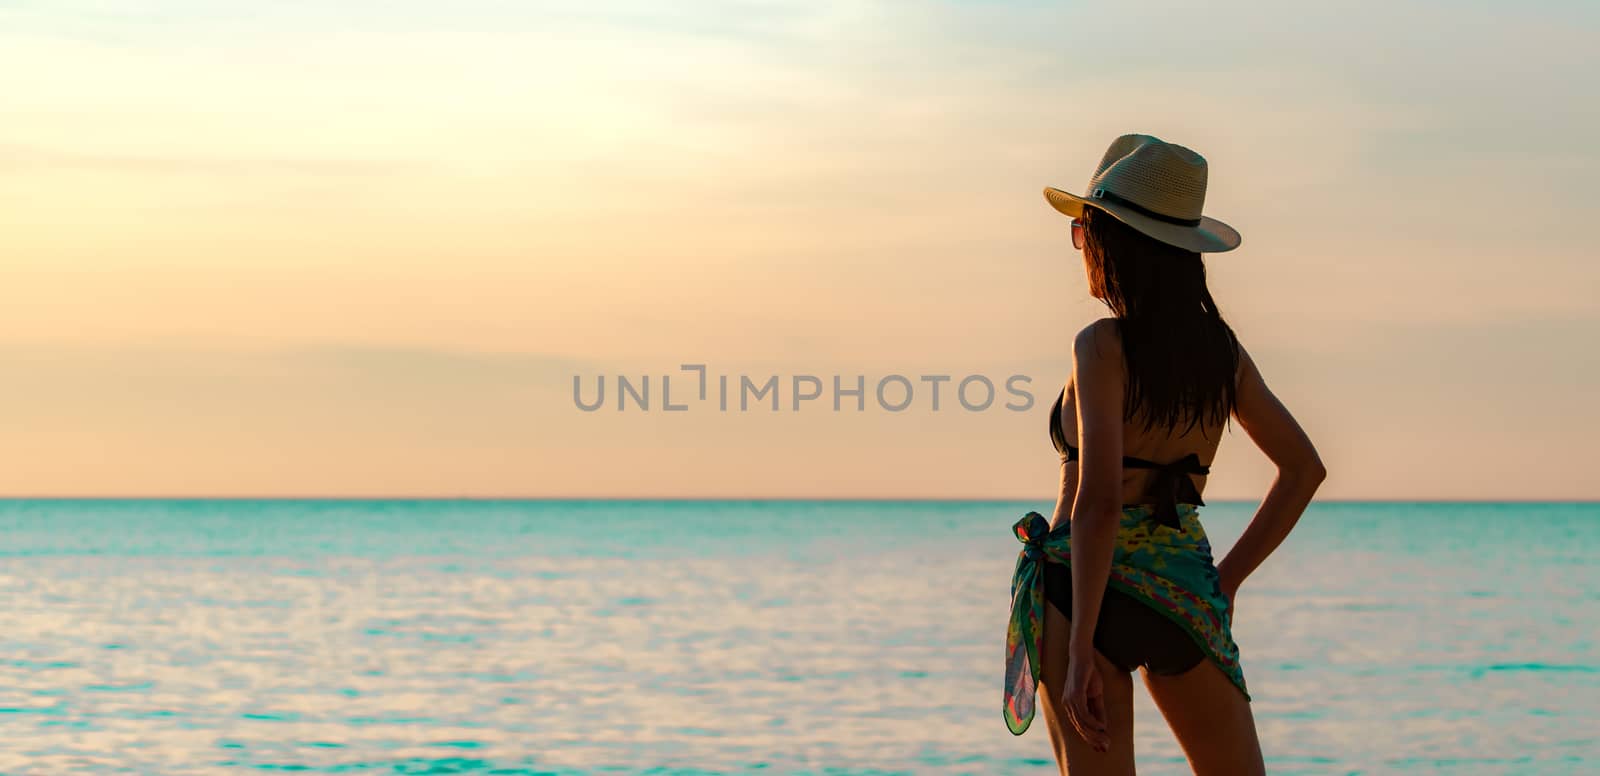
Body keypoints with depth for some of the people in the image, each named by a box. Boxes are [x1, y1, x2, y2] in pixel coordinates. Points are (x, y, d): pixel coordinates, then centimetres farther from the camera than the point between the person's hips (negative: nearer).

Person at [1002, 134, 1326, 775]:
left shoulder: (1104, 347, -11)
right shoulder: (1220, 349, 8)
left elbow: (1098, 502, -19)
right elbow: (1304, 468, 14)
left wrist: (1082, 647, -18)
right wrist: (1227, 576, 15)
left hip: (1090, 589, -6)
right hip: (1186, 589, 6)